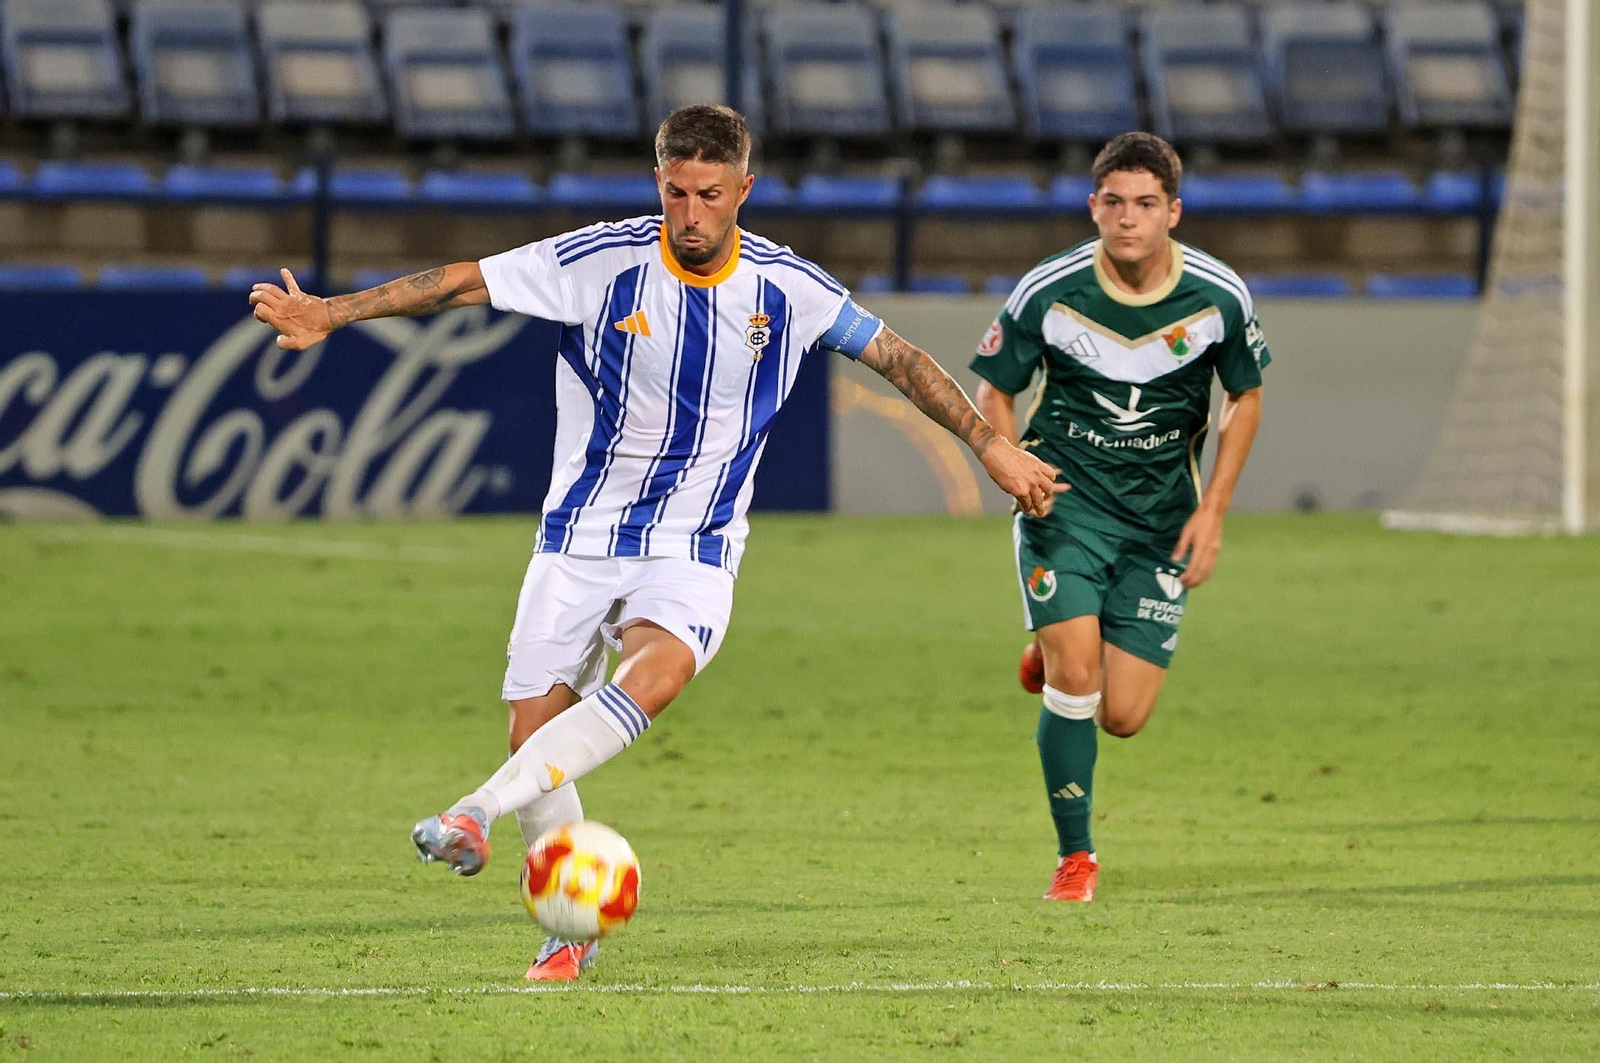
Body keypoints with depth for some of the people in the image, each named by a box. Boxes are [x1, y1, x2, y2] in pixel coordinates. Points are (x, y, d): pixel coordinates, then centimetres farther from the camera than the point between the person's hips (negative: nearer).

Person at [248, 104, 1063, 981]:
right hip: (579, 537, 1)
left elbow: (899, 358, 9)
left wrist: (991, 445, 9)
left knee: (656, 674, -32)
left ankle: (478, 812, -39)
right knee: (534, 728, -6)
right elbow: (459, 282, -9)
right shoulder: (601, 262, -9)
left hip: (693, 550, -1)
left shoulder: (788, 288, -4)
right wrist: (330, 314, -15)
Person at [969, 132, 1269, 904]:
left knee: (1123, 716, -3)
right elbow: (994, 391, 2)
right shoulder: (1046, 293, -13)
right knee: (1074, 684, -17)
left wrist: (1213, 510, -1)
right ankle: (1075, 859, 2)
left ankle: (1058, 649, 33)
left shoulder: (1220, 297, -9)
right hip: (1065, 499, -2)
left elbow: (1244, 397, 6)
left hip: (1162, 518, 2)